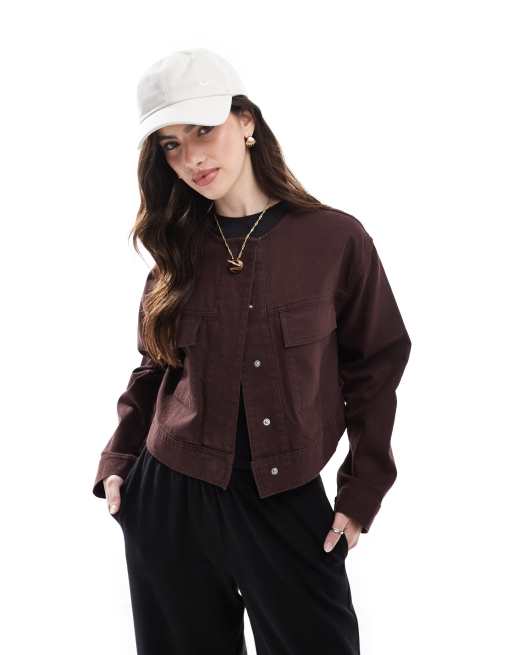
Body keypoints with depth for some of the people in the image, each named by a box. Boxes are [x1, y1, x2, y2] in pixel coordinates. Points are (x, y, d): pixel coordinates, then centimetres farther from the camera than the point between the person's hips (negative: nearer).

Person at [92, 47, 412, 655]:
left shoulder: (336, 238, -7)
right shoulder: (177, 248, 2)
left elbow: (375, 366, -1)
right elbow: (154, 369, 11)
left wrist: (361, 493, -3)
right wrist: (118, 463, 2)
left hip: (288, 501, -2)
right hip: (167, 497, 3)